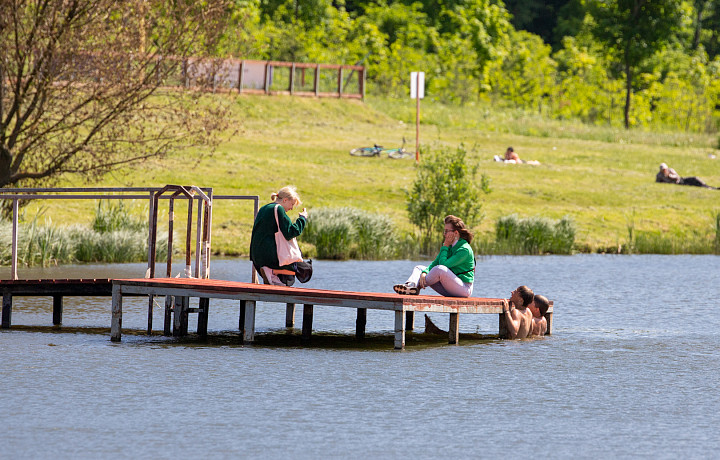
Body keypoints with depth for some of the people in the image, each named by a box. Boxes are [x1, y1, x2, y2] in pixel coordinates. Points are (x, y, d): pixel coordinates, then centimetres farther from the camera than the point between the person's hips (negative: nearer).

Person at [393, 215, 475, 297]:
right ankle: (411, 285, -30)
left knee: (440, 269, -35)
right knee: (419, 268, 3)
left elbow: (443, 264, -22)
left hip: (464, 288, -9)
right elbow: (435, 263, 5)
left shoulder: (465, 250, -16)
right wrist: (424, 273, -14)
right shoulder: (450, 246, 12)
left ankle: (418, 286, -18)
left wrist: (445, 247, -10)